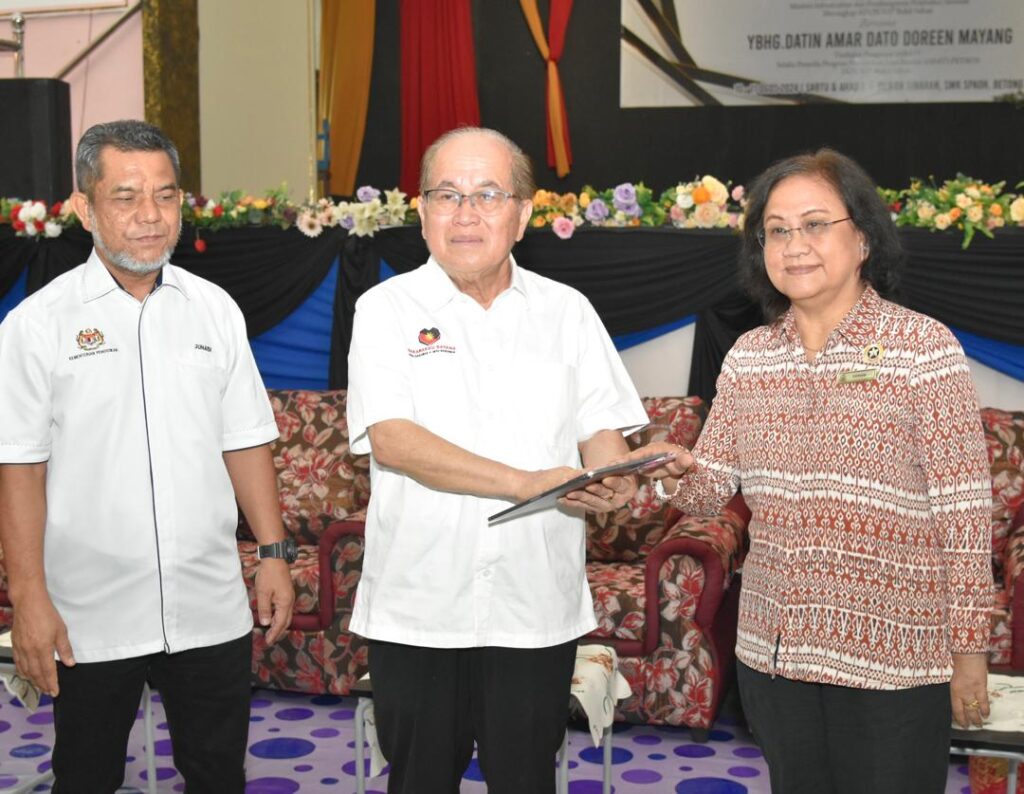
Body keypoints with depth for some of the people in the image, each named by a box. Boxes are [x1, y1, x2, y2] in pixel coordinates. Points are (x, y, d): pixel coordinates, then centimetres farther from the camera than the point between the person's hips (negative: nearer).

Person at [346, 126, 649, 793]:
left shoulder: (568, 311, 7)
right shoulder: (388, 309, -1)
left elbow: (602, 431, 7)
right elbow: (391, 439, -15)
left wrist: (613, 481, -18)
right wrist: (528, 482, -23)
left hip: (537, 612, 2)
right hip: (417, 610, -1)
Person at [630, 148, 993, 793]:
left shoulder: (925, 348, -10)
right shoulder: (748, 358, 5)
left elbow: (965, 510, -10)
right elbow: (713, 486, 7)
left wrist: (969, 648, -10)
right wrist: (680, 477, -16)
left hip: (894, 658, -4)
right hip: (772, 648, 5)